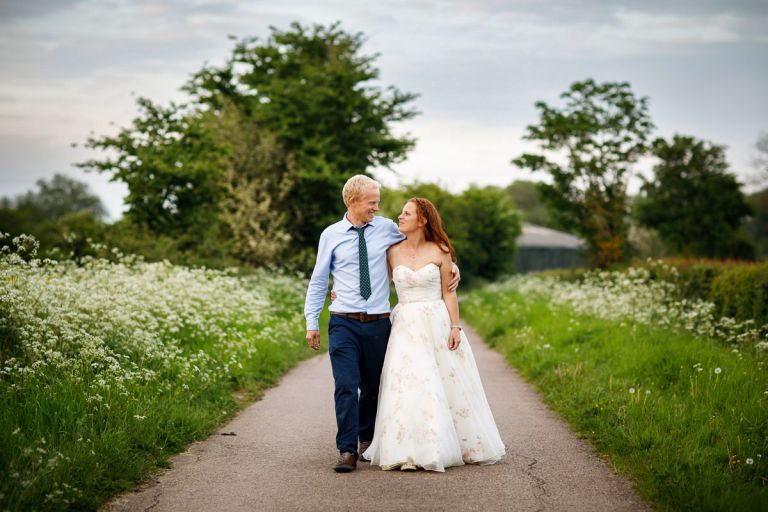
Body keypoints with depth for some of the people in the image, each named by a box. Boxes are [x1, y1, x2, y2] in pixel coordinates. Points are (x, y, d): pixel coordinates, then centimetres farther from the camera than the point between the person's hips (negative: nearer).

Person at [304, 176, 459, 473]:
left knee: (373, 387, 11)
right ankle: (347, 451, -9)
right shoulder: (331, 235, 3)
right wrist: (311, 322, 5)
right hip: (343, 323, -2)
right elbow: (318, 281, 8)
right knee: (346, 387, -12)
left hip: (378, 324, 2)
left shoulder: (386, 229, 4)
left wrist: (451, 265, 4)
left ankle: (367, 441, 30)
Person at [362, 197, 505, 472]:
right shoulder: (393, 253, 5)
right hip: (406, 326, 1)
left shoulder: (440, 251, 0)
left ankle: (463, 446, 19)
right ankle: (411, 452, -3)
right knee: (408, 387, -6)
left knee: (448, 385, 5)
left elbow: (449, 293, 1)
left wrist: (455, 327, -6)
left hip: (438, 324, -1)